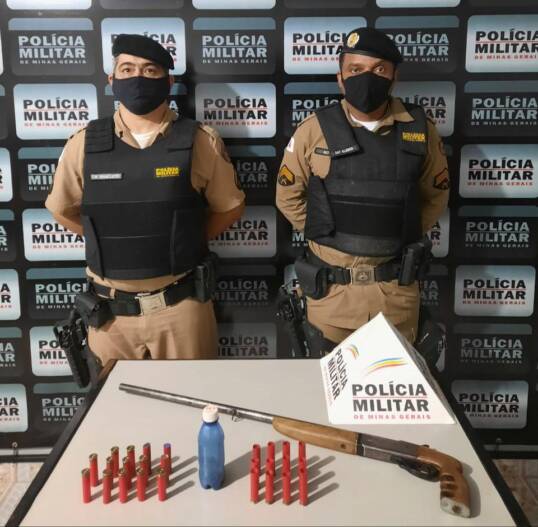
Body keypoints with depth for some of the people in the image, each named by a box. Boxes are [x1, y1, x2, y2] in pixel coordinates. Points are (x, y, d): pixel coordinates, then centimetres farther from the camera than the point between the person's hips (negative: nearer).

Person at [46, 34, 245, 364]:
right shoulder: (84, 144, -2)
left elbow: (230, 207, 6)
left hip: (181, 307, -1)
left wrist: (184, 240, 2)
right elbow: (63, 210, 13)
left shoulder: (200, 142, -6)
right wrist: (110, 242, 8)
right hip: (111, 311, 2)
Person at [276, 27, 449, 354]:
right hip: (332, 286, -1)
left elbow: (436, 195, 10)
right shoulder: (314, 130, -6)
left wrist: (402, 237, 5)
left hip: (396, 287, 1)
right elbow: (289, 196, 5)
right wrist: (327, 236, 4)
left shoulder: (420, 130, -3)